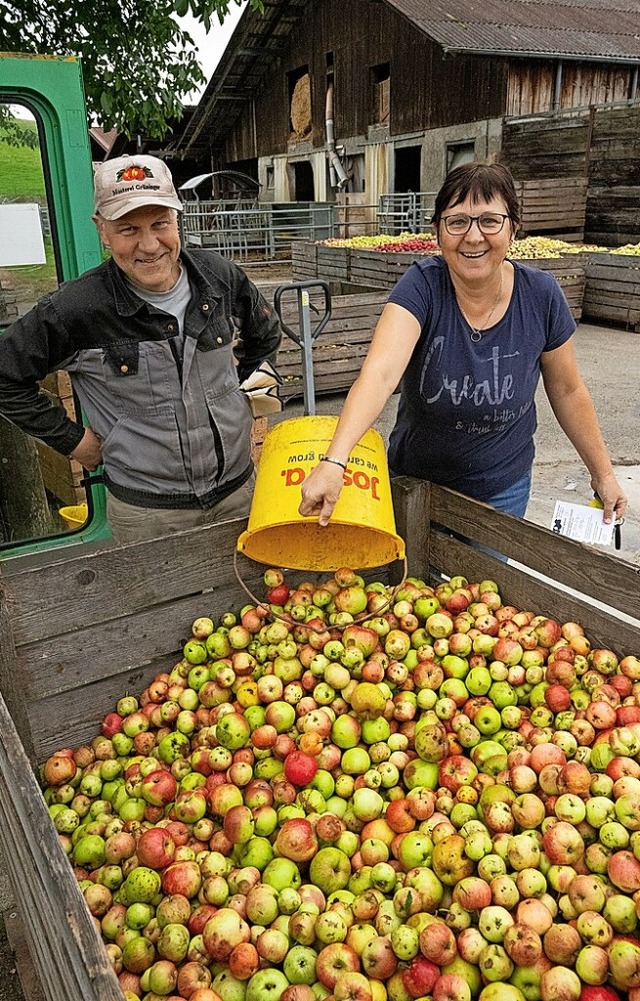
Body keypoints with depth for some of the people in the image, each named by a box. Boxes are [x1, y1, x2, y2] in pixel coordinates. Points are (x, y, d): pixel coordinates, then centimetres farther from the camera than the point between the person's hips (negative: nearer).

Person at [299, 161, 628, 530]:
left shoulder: (541, 295, -14)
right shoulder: (422, 286, -22)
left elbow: (567, 391, -1)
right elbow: (379, 373, -38)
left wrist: (604, 473, 4)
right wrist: (334, 462, -52)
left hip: (504, 488, 1)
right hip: (415, 481, 0)